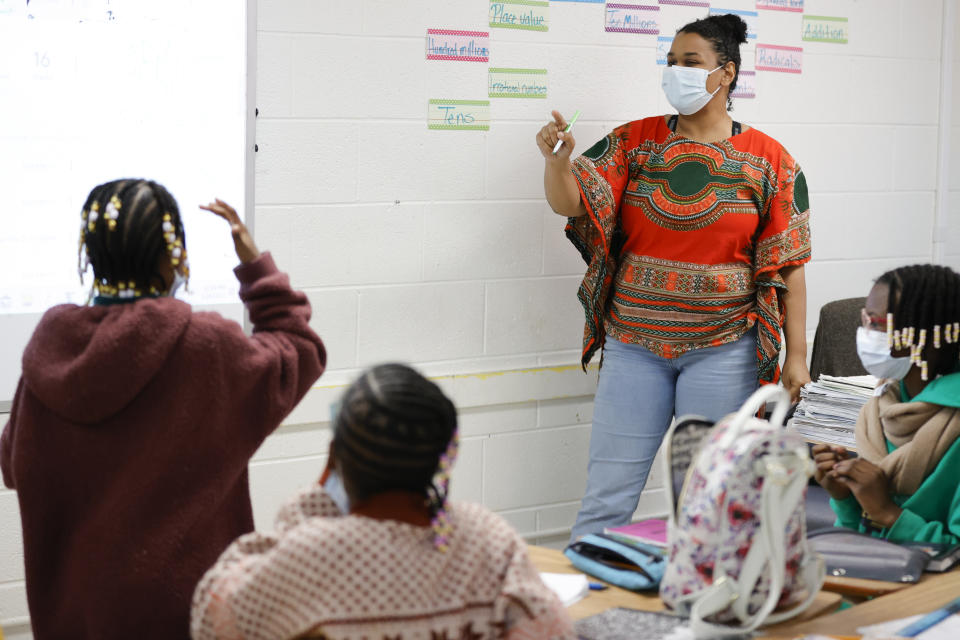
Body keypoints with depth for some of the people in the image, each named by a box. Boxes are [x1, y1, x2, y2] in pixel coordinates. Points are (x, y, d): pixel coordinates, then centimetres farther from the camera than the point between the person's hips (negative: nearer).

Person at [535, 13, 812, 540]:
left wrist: (796, 355, -3)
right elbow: (571, 202, -5)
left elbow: (788, 263, 0)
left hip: (722, 351, -2)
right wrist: (556, 159, -26)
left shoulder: (767, 161, 0)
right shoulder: (634, 142, 6)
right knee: (607, 495, 3)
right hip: (635, 344, 2)